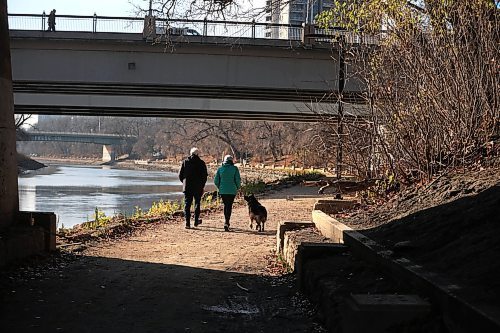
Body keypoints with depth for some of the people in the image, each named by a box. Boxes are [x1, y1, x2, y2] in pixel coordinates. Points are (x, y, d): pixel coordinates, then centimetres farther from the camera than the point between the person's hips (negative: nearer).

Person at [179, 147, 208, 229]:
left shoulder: (185, 162, 2)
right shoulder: (201, 163, -3)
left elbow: (180, 175, 2)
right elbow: (204, 176, -3)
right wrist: (202, 186, 6)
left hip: (187, 187, 1)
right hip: (198, 187, -1)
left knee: (187, 204, 2)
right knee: (197, 203, 15)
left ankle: (187, 223, -5)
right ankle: (196, 221, 20)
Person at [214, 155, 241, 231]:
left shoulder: (220, 169, 2)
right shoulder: (234, 168, -4)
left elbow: (216, 181, 2)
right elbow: (238, 180, -6)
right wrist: (237, 187, 11)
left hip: (222, 191, 2)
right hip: (232, 191, -2)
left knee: (226, 205, 18)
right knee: (229, 206, -1)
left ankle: (227, 222, 24)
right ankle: (226, 223, -15)